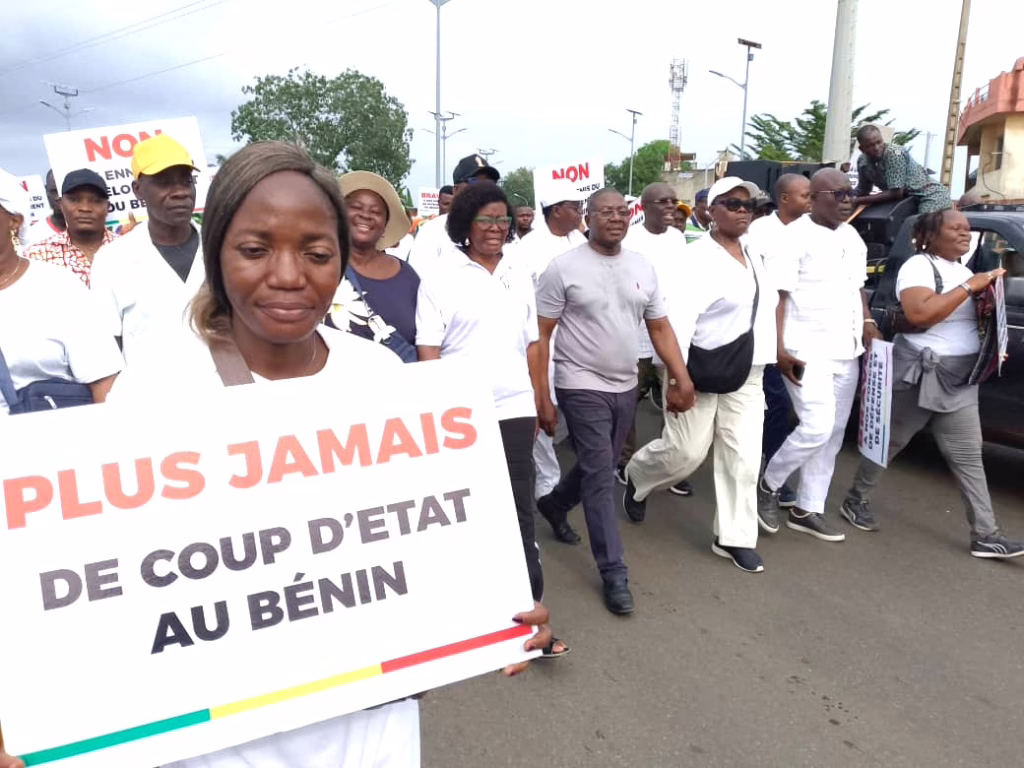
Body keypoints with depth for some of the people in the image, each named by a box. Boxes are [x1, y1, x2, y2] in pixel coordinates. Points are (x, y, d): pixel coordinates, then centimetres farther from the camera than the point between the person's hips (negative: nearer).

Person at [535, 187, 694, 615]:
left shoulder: (643, 267, 6)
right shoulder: (564, 267, -10)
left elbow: (660, 328, 10)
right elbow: (541, 336, -9)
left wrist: (682, 377, -2)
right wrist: (542, 397, -12)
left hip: (625, 387, 6)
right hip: (582, 387, -6)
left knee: (598, 467, 19)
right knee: (600, 476, -5)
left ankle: (554, 504, 48)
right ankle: (613, 572, 6)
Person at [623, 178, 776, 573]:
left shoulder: (754, 256, 11)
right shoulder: (698, 257, -13)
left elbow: (765, 310, 16)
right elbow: (680, 317, -21)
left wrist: (769, 359, 15)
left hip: (745, 373, 7)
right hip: (701, 370, -7)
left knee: (743, 457, 7)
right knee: (686, 452, 1)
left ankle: (734, 537, 20)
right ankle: (636, 478, 32)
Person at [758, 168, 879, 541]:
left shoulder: (852, 237, 13)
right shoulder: (795, 237, -10)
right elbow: (776, 297, -13)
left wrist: (867, 324, 9)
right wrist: (779, 350, -19)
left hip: (846, 351, 8)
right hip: (807, 351, -8)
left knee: (833, 434, 9)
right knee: (816, 428, -14)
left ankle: (807, 510, 19)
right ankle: (768, 486, 10)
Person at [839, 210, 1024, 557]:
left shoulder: (962, 270, 14)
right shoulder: (918, 267, -13)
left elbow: (972, 316, 23)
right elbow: (920, 314, -29)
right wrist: (969, 287, -23)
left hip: (960, 380, 7)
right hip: (918, 375, -7)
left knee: (968, 456, 4)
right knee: (888, 443, 7)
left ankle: (985, 535, 6)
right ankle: (855, 502, 24)